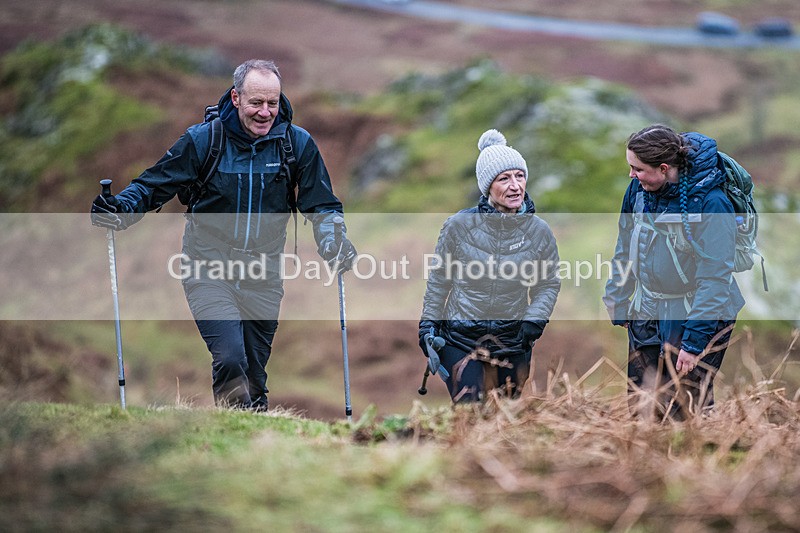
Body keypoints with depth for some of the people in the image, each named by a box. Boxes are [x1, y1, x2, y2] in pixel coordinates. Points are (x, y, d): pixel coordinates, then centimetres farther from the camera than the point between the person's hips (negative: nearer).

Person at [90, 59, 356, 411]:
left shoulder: (297, 143, -2)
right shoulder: (203, 139, -8)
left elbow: (321, 205, 8)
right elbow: (155, 184, 1)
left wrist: (334, 241, -12)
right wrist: (121, 208, -18)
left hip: (263, 276, 3)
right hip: (209, 267, -2)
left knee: (254, 371, 10)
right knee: (229, 359, -22)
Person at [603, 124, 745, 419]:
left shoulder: (710, 203, -22)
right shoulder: (639, 188, -2)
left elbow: (714, 277, -20)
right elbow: (625, 251, 12)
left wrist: (694, 341, -21)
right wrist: (617, 306, 11)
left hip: (697, 315, -6)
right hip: (646, 315, 6)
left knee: (683, 410, -5)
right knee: (638, 401, 10)